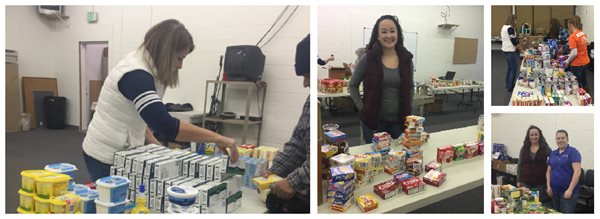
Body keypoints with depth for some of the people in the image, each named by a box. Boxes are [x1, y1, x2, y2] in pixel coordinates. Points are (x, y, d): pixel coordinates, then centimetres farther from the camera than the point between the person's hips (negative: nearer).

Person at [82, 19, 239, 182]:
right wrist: (218, 138, -33)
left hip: (121, 152, 9)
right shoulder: (135, 75, -26)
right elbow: (166, 125, -36)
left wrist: (154, 143, 3)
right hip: (107, 157, -9)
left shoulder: (141, 68, 5)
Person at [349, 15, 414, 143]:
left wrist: (406, 110, 8)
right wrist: (362, 108, -3)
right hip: (373, 120, -2)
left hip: (399, 121, 3)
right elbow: (352, 86, 3)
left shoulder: (406, 59, 3)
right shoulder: (368, 59, -6)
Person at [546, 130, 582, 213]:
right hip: (554, 191, 6)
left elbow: (577, 172, -14)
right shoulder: (553, 153, 12)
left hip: (568, 191, -6)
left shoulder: (573, 152, -6)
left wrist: (570, 189, -19)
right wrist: (548, 186, 2)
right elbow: (549, 171, 15)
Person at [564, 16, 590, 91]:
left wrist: (568, 61, -7)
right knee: (584, 84, 20)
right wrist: (570, 55, 22)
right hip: (585, 62, 8)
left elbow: (574, 53, -22)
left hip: (577, 64, -8)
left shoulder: (572, 36, -19)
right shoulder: (584, 34, 4)